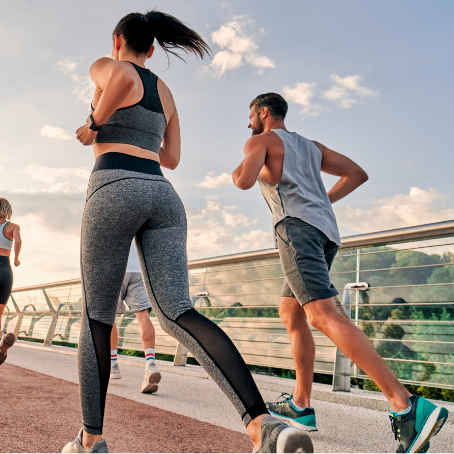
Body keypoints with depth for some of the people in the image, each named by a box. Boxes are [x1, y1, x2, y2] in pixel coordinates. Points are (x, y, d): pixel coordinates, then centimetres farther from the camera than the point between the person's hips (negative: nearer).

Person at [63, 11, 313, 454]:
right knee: (177, 314, -10)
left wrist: (94, 126, 1)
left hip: (114, 191, -5)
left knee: (96, 316, 8)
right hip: (162, 198, 5)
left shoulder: (104, 66, 12)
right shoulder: (166, 91, 30)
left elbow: (123, 77, -15)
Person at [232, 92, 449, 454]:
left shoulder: (260, 141, 11)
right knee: (290, 313, 16)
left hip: (297, 227, -9)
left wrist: (236, 172, 15)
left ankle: (408, 407, -31)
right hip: (326, 231, 9)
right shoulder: (310, 145, 32)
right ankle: (301, 406, 16)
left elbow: (245, 180, -9)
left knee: (323, 316, -21)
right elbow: (358, 174, 27)